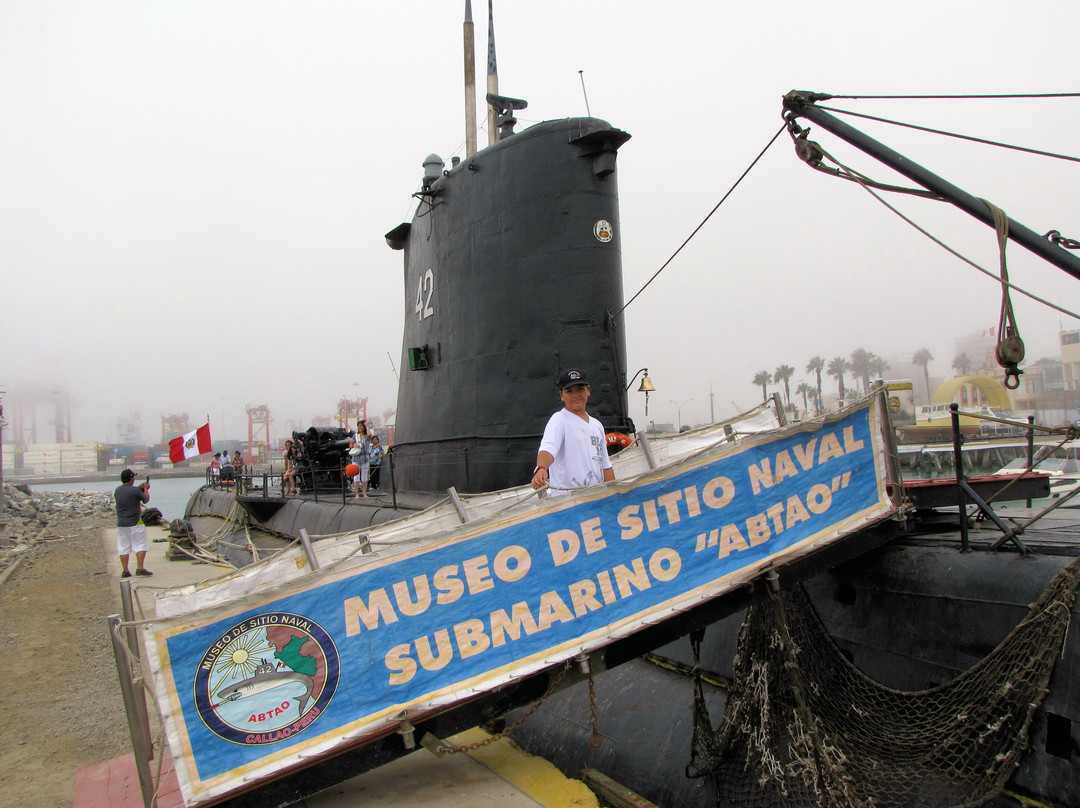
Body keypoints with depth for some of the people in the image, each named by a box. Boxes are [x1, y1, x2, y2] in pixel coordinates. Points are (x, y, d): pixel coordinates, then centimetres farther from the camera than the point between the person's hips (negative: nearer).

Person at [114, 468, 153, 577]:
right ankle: (140, 568, -8)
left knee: (123, 547, 9)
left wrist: (139, 487, 27)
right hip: (135, 523, -6)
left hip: (121, 523, 6)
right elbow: (146, 500, 0)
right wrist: (146, 489, 16)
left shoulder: (117, 490, 5)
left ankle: (125, 571, 10)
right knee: (141, 545, 0)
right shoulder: (135, 490, -14)